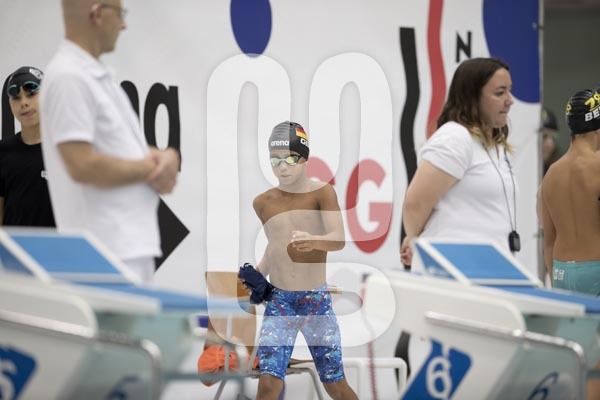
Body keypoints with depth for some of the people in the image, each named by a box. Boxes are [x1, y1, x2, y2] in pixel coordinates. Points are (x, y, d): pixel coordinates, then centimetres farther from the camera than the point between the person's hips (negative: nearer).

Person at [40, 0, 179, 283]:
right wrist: (148, 169, -10)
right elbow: (82, 166, -23)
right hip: (106, 249, -10)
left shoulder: (98, 76, 16)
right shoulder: (69, 78, -15)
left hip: (134, 245, 10)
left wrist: (166, 158, -1)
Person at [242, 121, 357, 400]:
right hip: (278, 302, 2)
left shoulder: (322, 193, -7)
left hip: (317, 301, -2)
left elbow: (338, 239, -21)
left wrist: (313, 241, -42)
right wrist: (257, 275, 6)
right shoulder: (262, 203, 4)